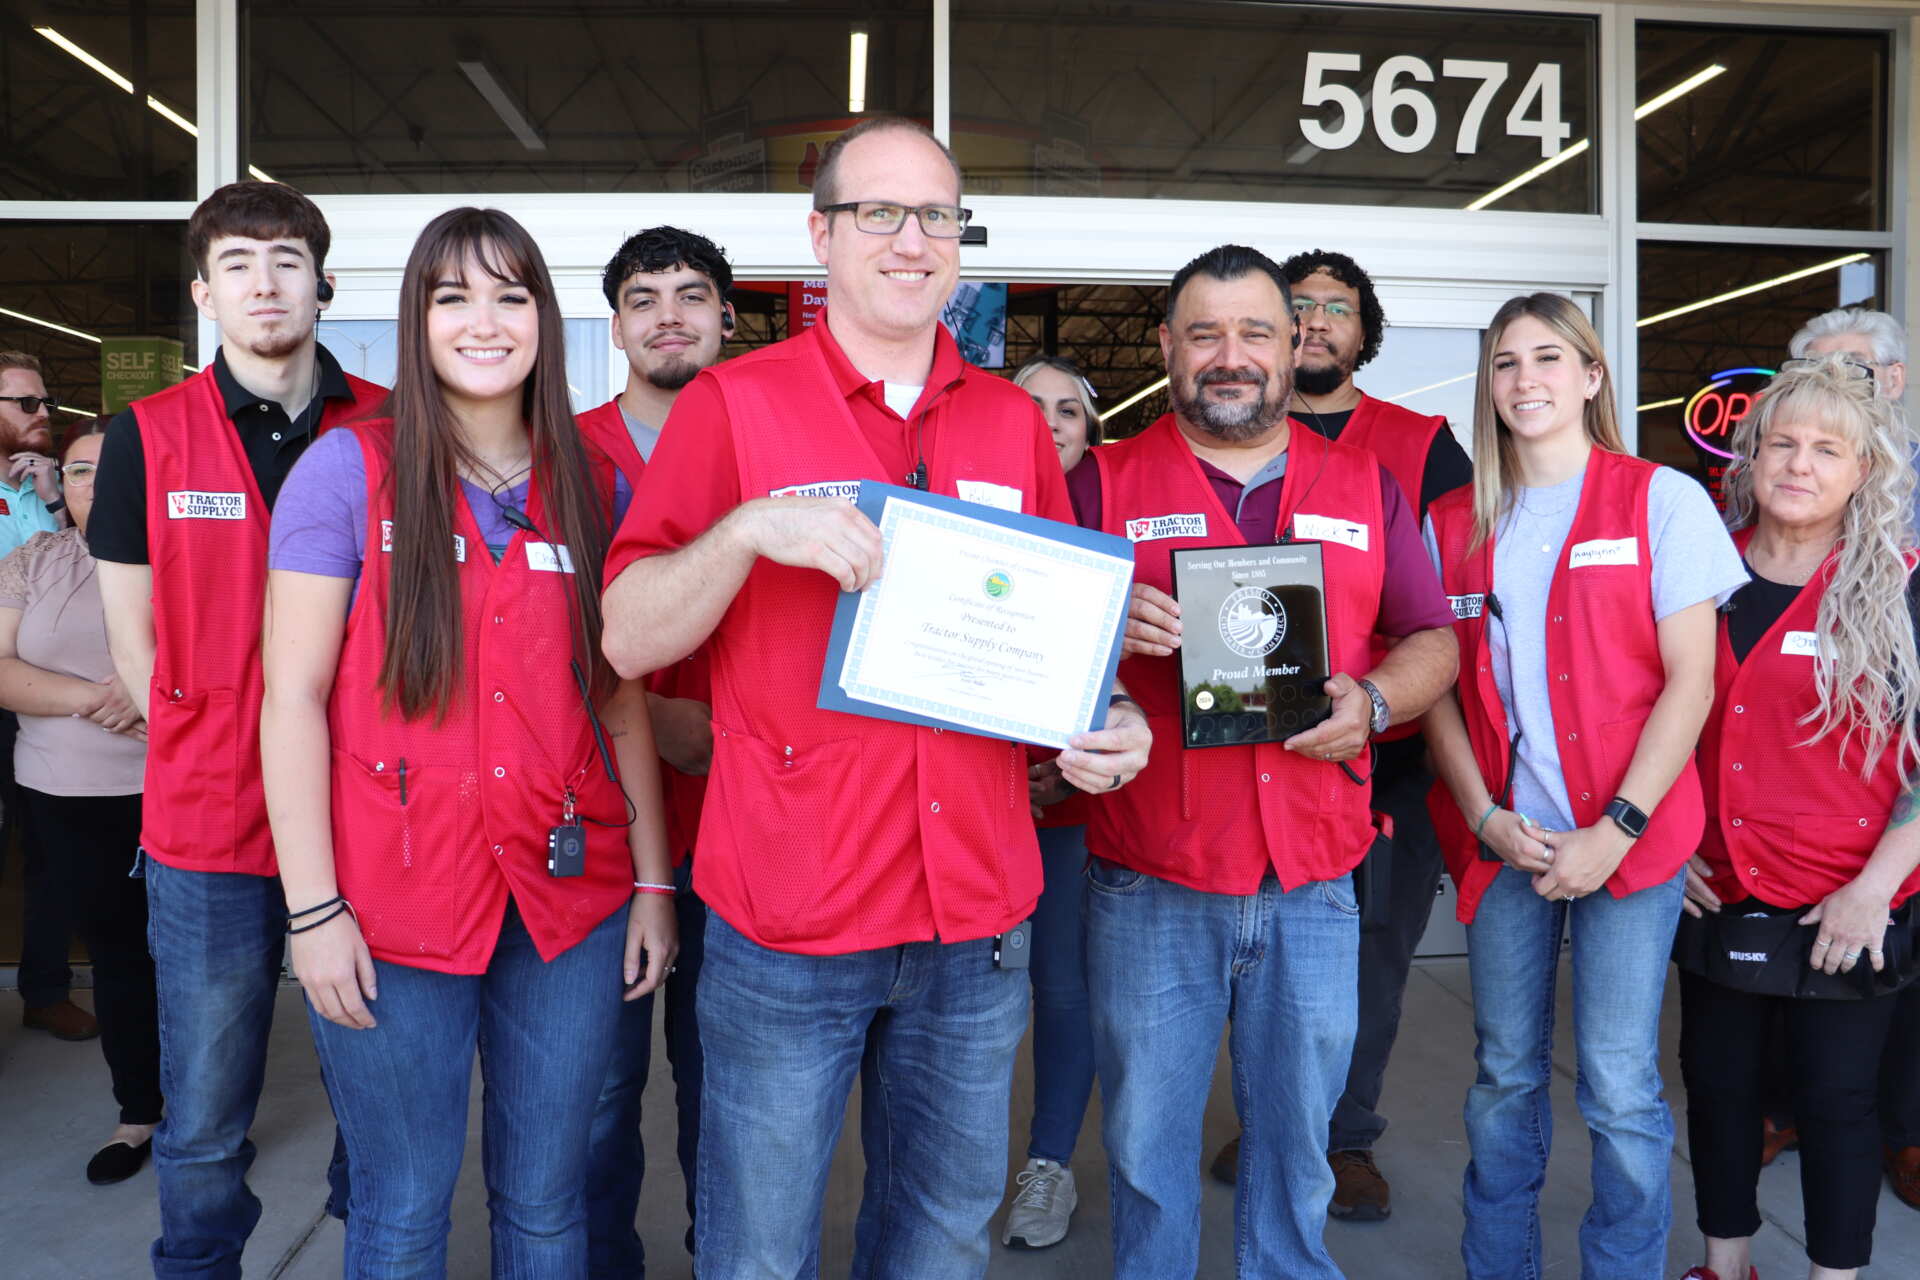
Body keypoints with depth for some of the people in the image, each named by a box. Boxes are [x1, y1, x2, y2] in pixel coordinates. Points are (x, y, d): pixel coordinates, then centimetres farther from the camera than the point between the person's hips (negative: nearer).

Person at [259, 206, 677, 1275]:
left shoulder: (596, 491, 7)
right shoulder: (349, 469, -2)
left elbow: (623, 704, 8)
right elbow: (293, 696, -4)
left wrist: (653, 879, 4)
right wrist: (313, 907, -9)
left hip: (570, 899, 3)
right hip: (393, 908, -2)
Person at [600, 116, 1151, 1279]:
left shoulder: (1012, 421, 9)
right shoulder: (732, 405, -3)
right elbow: (629, 641, -7)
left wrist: (1107, 723, -3)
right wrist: (748, 529, -23)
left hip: (975, 917, 4)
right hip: (789, 922, -3)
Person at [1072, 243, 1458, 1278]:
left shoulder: (1366, 485, 10)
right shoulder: (1104, 483, 2)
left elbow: (1434, 640, 12)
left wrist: (1374, 699, -9)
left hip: (1315, 883, 2)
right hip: (1149, 888, -2)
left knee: (1298, 1144, 17)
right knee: (1147, 1148, 11)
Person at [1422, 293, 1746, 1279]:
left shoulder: (1662, 500, 0)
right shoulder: (1453, 524, 9)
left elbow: (1691, 680, -5)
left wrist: (1616, 829, -12)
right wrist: (1486, 815, -6)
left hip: (1628, 834, -3)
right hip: (1501, 836, 3)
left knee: (1620, 1087, 1)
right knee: (1505, 1076, 13)